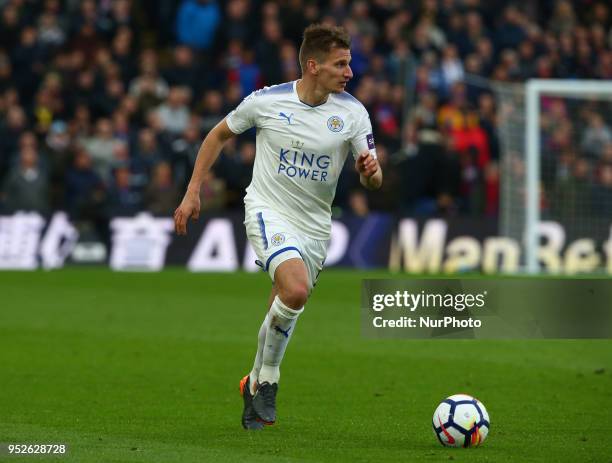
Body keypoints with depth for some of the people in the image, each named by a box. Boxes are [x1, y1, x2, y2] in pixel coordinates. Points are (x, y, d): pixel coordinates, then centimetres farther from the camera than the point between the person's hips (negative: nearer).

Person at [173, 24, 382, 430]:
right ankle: (268, 377, -6)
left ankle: (256, 384, 35)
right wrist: (193, 193, 4)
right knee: (295, 290, -27)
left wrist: (371, 171, -30)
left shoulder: (352, 112, -7)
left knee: (284, 315, 11)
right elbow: (219, 136, 7)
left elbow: (373, 182, -6)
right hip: (268, 210, -4)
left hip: (314, 224, 4)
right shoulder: (267, 101, -10)